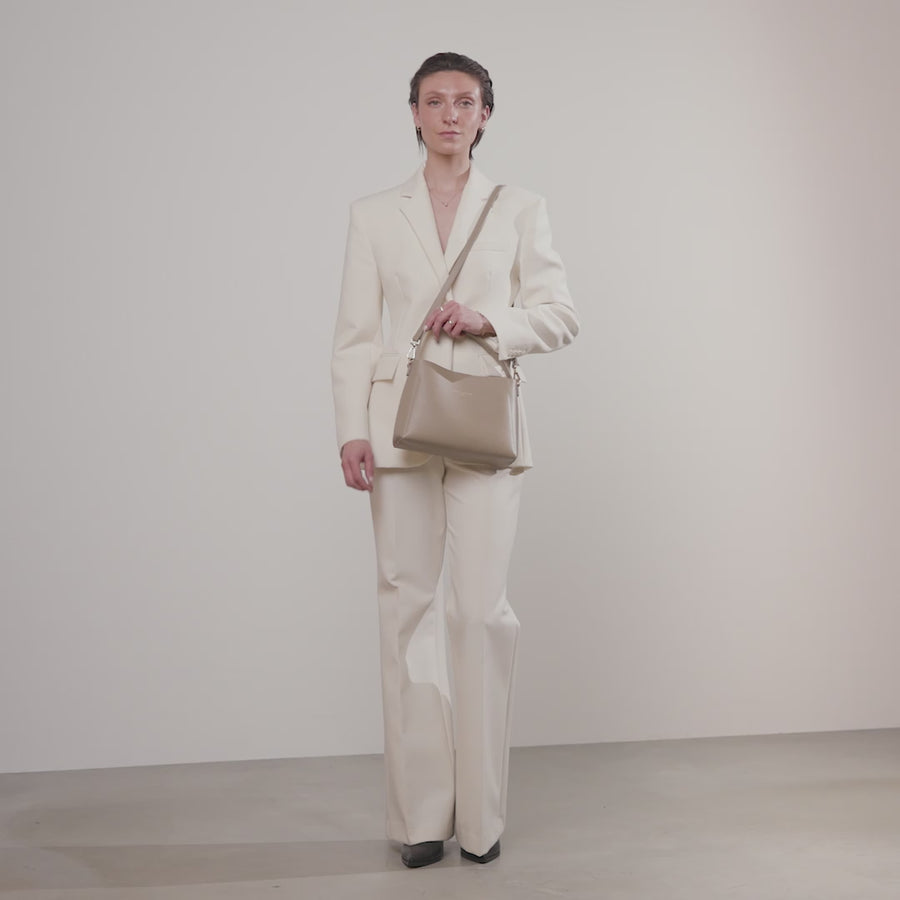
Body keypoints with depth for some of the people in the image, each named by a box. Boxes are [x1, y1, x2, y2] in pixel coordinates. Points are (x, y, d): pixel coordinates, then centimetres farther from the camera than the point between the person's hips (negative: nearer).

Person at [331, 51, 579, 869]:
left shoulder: (520, 210, 9)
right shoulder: (374, 215, 10)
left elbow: (561, 316, 7)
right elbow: (354, 334, 6)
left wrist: (490, 321, -11)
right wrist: (351, 430, -5)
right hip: (401, 426, 1)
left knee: (483, 609, -4)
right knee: (408, 607, 1)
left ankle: (482, 814, 9)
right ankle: (421, 815, 11)